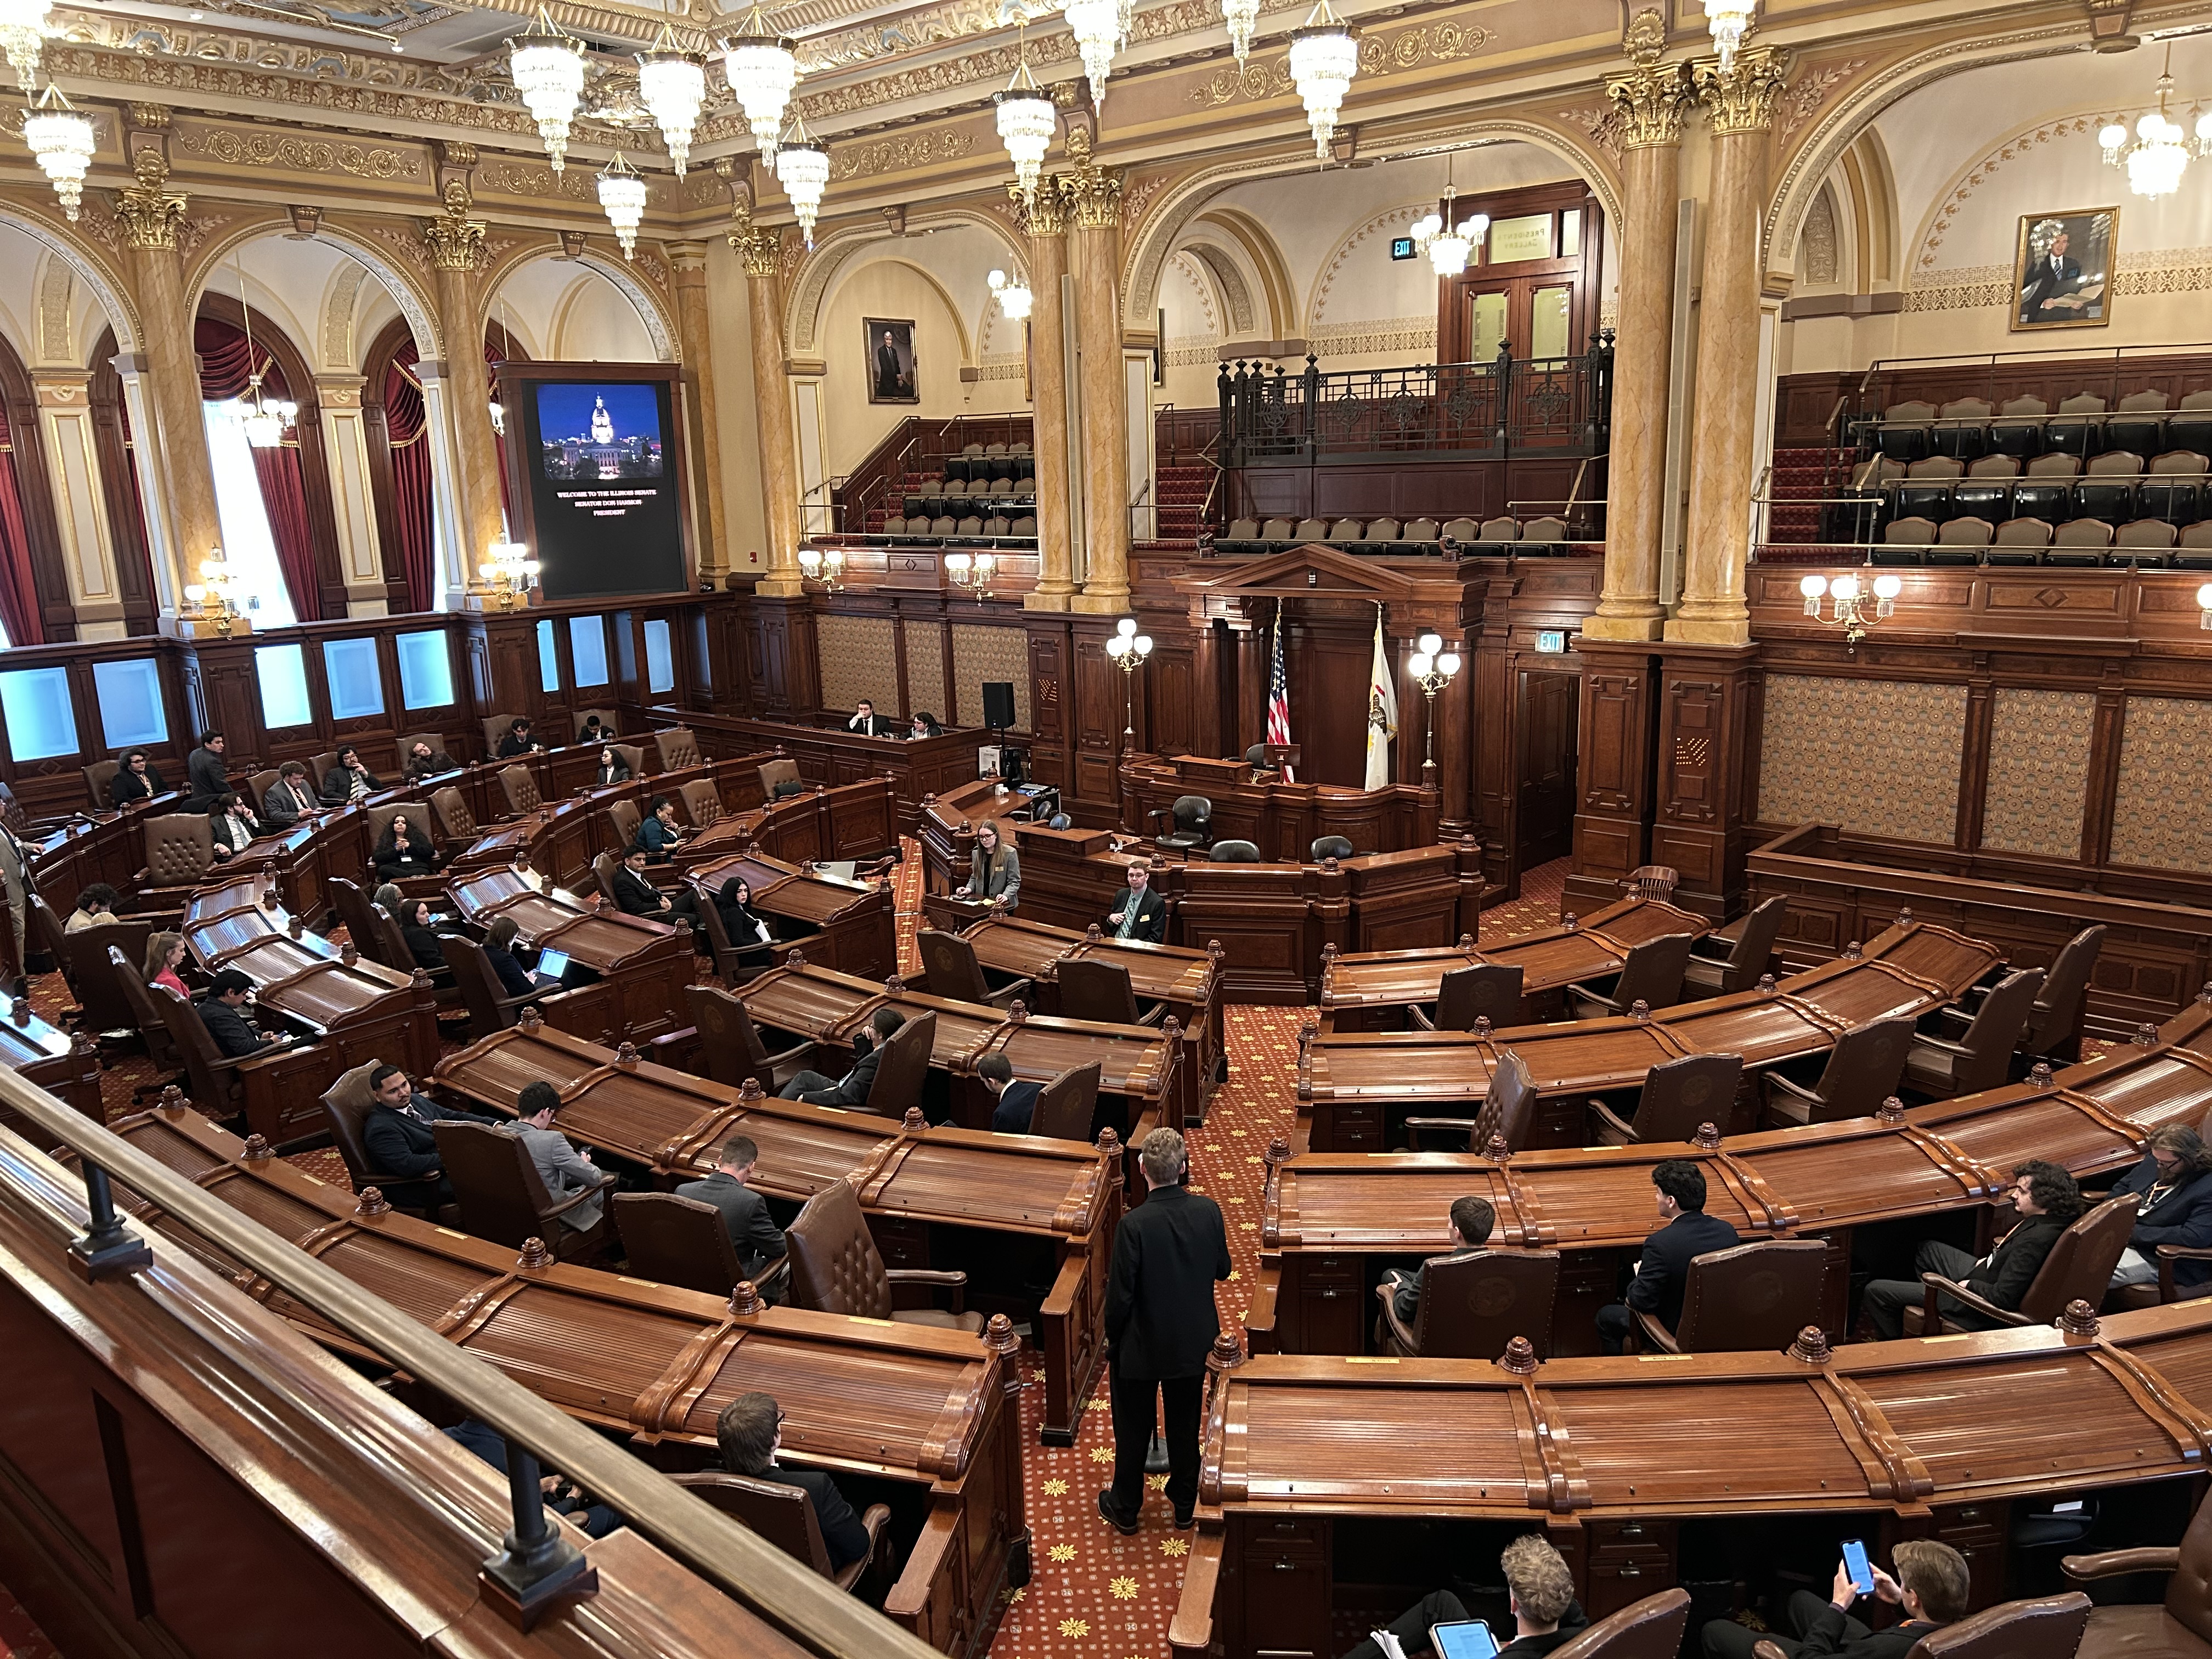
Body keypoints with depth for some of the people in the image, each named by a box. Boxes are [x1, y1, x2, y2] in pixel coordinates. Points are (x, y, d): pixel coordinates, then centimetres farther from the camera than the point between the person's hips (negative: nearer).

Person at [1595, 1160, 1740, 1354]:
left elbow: (1643, 1301, -24)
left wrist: (1639, 1278, -3)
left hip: (1677, 1333, -6)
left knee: (1606, 1317, 17)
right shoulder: (1727, 1230, -12)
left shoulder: (1660, 1243, -30)